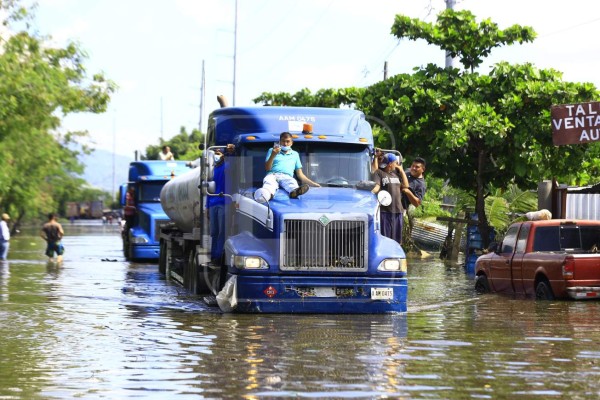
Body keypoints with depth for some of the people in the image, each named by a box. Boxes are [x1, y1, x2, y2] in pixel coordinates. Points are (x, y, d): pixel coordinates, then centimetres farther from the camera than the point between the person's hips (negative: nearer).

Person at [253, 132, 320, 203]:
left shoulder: (295, 154, 30)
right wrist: (273, 155, -2)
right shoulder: (272, 150, 25)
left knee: (291, 183, -38)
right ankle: (268, 193, -75)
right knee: (269, 183, -40)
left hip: (286, 177, 1)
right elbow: (267, 168, 13)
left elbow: (300, 174, 27)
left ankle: (295, 191, -73)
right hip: (272, 175, -1)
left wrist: (313, 184, 15)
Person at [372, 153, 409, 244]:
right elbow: (376, 186, -14)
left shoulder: (396, 173, 19)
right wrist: (371, 193, -35)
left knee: (396, 238, 10)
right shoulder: (379, 173, -1)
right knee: (384, 238, -8)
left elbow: (405, 185, 16)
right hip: (384, 210, -6)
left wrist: (401, 171, 13)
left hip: (397, 209, 6)